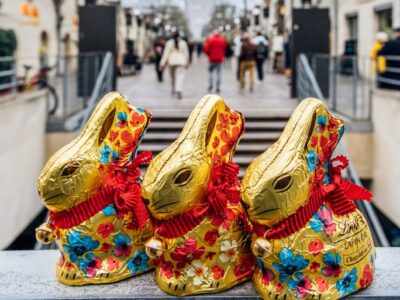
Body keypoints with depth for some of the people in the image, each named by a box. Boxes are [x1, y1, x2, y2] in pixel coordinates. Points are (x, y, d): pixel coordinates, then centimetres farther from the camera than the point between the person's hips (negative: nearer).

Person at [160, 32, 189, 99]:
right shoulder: (183, 43, 2)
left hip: (171, 61, 1)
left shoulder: (169, 43, 0)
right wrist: (186, 62, 20)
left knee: (172, 76, 18)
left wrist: (163, 63, -1)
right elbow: (186, 53, 9)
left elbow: (166, 53, -3)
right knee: (180, 76, -7)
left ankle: (174, 89, 32)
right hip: (181, 61, -1)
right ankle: (178, 91, -23)